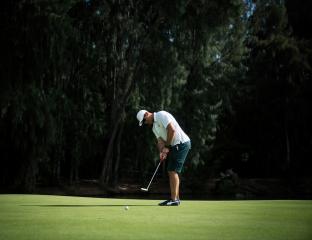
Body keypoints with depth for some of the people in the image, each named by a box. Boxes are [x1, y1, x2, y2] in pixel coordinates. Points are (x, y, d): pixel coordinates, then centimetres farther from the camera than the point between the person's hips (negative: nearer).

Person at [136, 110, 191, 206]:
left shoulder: (161, 115, -9)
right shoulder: (154, 128, 19)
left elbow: (172, 129, -20)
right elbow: (160, 140, 8)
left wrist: (167, 146, -12)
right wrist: (162, 152, -13)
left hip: (181, 143, -10)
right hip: (175, 146, 10)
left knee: (173, 171, -11)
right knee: (171, 171, 10)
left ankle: (174, 199, -11)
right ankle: (175, 198, 14)